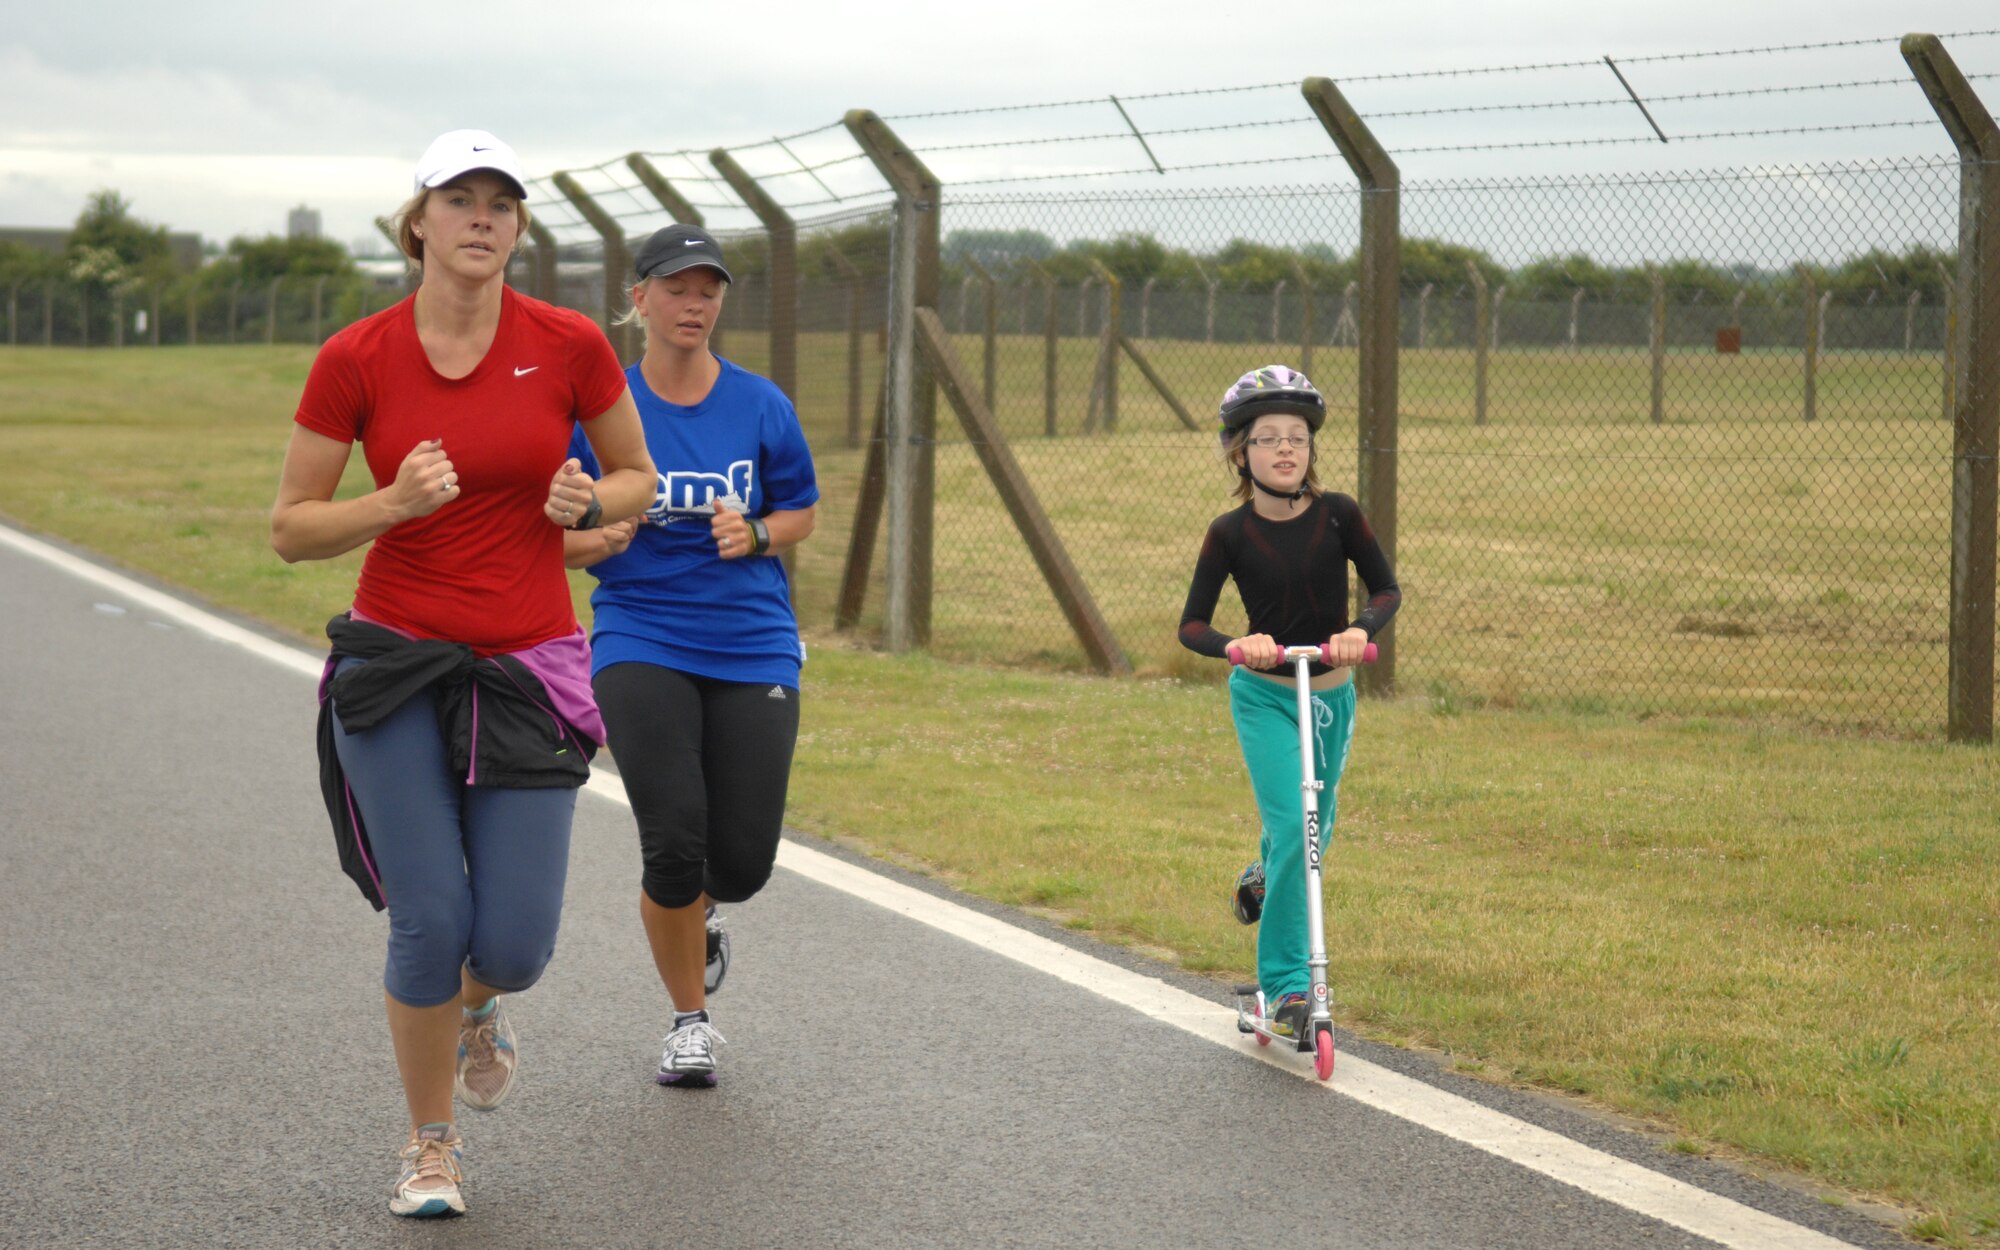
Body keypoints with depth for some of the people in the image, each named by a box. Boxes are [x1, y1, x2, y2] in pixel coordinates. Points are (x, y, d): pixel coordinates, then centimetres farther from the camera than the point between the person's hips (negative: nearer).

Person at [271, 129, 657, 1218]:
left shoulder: (570, 345, -3)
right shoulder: (355, 360, -5)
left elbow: (637, 477, 11)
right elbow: (290, 528, 0)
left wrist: (589, 502, -11)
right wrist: (395, 503, -18)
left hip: (529, 668, 1)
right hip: (394, 662, -1)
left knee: (514, 943, -3)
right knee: (430, 920, -9)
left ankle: (476, 1006, 37)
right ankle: (430, 1144, 17)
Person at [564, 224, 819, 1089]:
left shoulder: (760, 406, 3)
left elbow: (802, 511, 14)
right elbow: (557, 537, 7)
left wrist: (755, 535, -7)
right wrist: (596, 539, -16)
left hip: (752, 647, 1)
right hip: (640, 643, -1)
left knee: (744, 861, -4)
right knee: (673, 840, -14)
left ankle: (696, 913, 36)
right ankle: (690, 1021, 9)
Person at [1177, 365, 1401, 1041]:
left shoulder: (1337, 515, -10)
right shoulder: (1230, 534, -13)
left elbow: (1387, 588, -5)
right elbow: (1191, 625, -12)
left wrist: (1361, 630, -26)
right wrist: (1235, 645, -32)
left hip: (1333, 694, 3)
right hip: (1264, 696, -3)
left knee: (1312, 832, 19)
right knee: (1293, 826, -19)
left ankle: (1264, 877, 54)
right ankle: (1287, 985, -11)